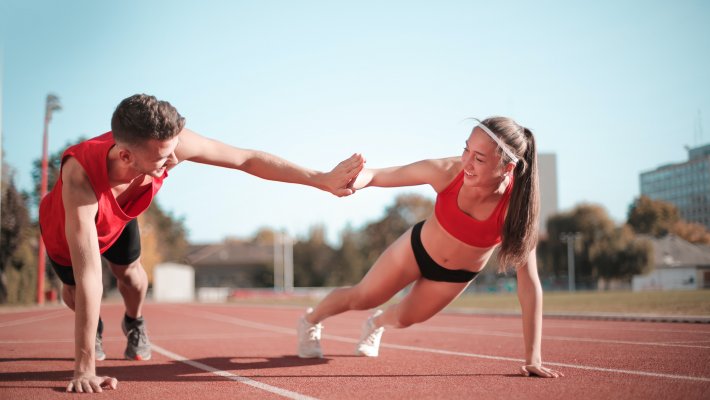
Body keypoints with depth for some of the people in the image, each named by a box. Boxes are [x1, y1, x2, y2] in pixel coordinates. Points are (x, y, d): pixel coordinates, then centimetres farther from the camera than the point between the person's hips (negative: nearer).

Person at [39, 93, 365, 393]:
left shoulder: (167, 141, -41)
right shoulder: (80, 176, -51)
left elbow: (247, 160, -28)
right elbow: (89, 277, -52)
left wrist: (322, 179, -28)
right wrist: (84, 369, -50)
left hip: (116, 218, 3)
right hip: (65, 225, -3)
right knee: (74, 291, 10)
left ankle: (134, 324, 37)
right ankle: (92, 329, 45)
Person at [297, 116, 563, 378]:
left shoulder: (517, 206, -38)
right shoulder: (447, 172, -35)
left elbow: (529, 283, -35)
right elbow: (376, 175, -25)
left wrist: (533, 359, -36)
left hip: (457, 275, 1)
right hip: (418, 247, -1)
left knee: (405, 318, 24)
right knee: (360, 299, 14)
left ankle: (376, 324, 63)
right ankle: (310, 322, 47)